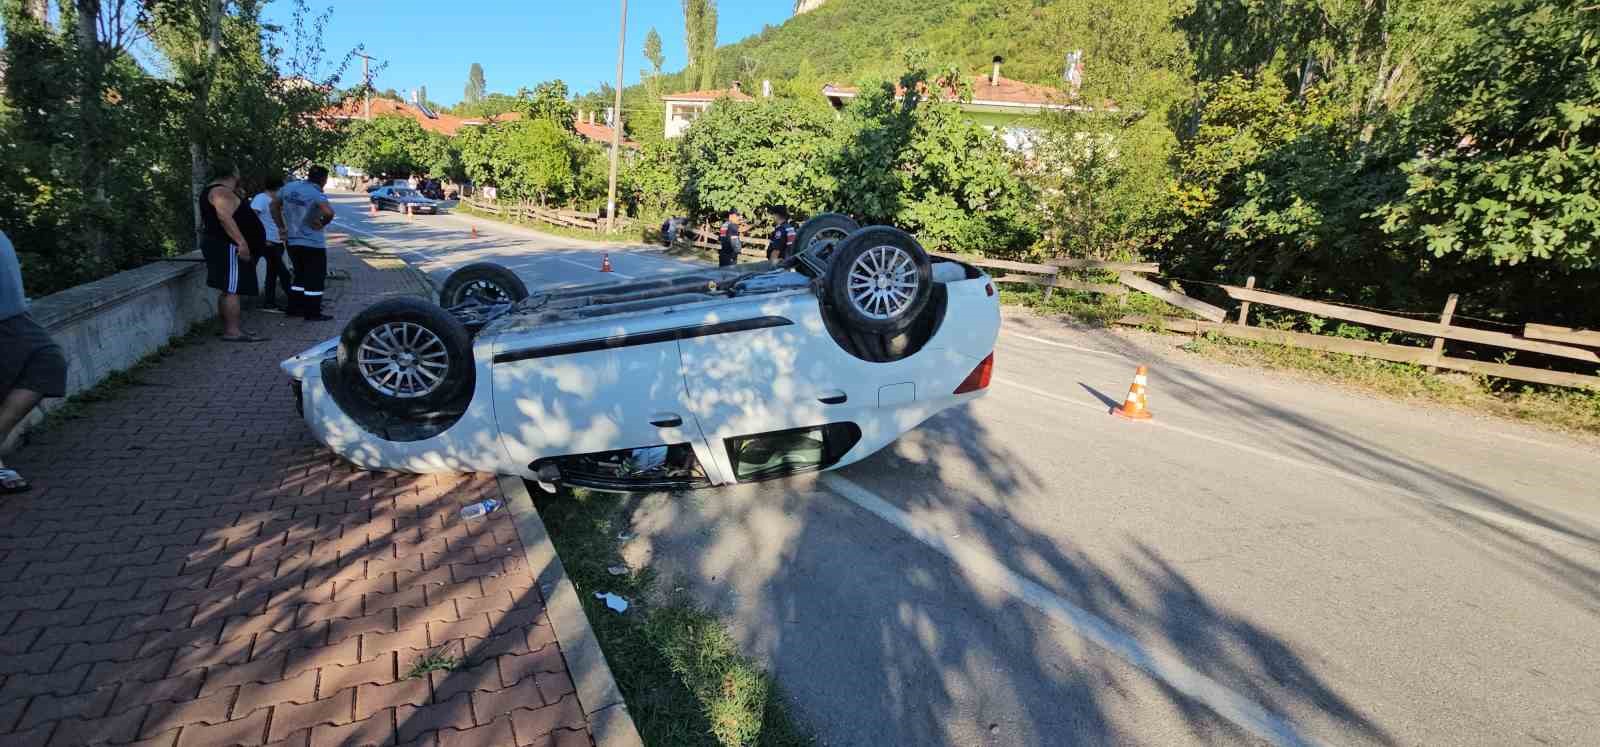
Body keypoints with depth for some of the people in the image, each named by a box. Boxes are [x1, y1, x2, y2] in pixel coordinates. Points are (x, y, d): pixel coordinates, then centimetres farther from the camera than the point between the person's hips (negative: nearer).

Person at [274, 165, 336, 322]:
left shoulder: (289, 187, 4)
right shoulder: (316, 194, -18)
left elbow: (274, 205, 15)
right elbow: (329, 212, -37)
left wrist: (282, 227, 17)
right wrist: (321, 223, -18)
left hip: (292, 241, 7)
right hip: (313, 243, -7)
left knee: (300, 276, 21)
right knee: (315, 279, 2)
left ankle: (294, 308, 24)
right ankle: (313, 313, 5)